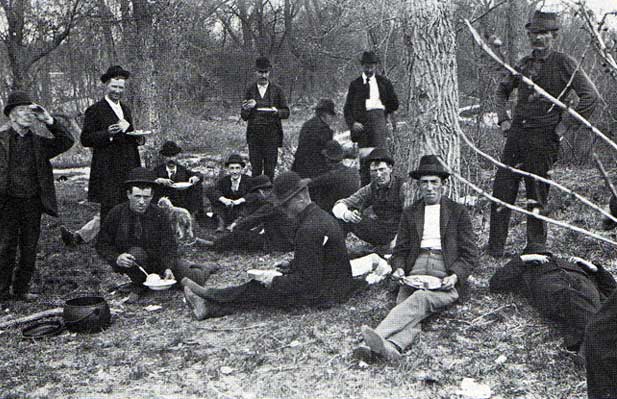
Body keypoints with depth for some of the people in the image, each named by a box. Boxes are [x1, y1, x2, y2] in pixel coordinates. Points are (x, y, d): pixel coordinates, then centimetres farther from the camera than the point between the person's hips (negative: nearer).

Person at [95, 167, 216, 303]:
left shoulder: (158, 214, -11)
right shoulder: (117, 213, -13)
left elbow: (169, 245, -9)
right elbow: (101, 244, -8)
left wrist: (168, 267, -26)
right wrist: (116, 258, -28)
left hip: (158, 259, 1)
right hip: (129, 264, -1)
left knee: (194, 279, -8)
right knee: (136, 252, -38)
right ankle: (138, 285, -8)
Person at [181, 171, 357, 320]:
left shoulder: (310, 230, -26)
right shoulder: (321, 215, 8)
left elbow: (307, 279, -25)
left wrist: (276, 281, -15)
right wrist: (290, 266, 8)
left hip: (323, 293, -9)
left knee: (259, 289, -4)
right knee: (260, 287, 5)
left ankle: (210, 296, 10)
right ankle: (210, 307, 4)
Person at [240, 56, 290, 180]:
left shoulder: (277, 90, 6)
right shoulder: (250, 90, 10)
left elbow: (286, 112, 6)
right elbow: (243, 116, 9)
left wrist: (277, 111, -15)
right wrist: (248, 108, -13)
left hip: (272, 134, -1)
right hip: (254, 134, 1)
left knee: (270, 170, -2)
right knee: (255, 170, 2)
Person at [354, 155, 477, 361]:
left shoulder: (458, 212, 16)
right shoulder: (409, 213, 24)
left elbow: (470, 254, 11)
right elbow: (400, 249, 21)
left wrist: (455, 276, -8)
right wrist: (399, 268, -2)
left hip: (446, 277, -3)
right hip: (415, 272, 3)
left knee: (421, 298, -34)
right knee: (407, 310, -28)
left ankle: (379, 335, -53)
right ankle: (392, 346, -55)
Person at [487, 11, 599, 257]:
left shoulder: (565, 64, -5)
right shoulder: (524, 64, 11)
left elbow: (590, 97, -8)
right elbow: (502, 90, 27)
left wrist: (564, 126, -9)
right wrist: (503, 119, 14)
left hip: (543, 139, -5)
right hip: (516, 134, 5)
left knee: (537, 198, 3)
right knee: (502, 192, 2)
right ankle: (495, 250, 10)